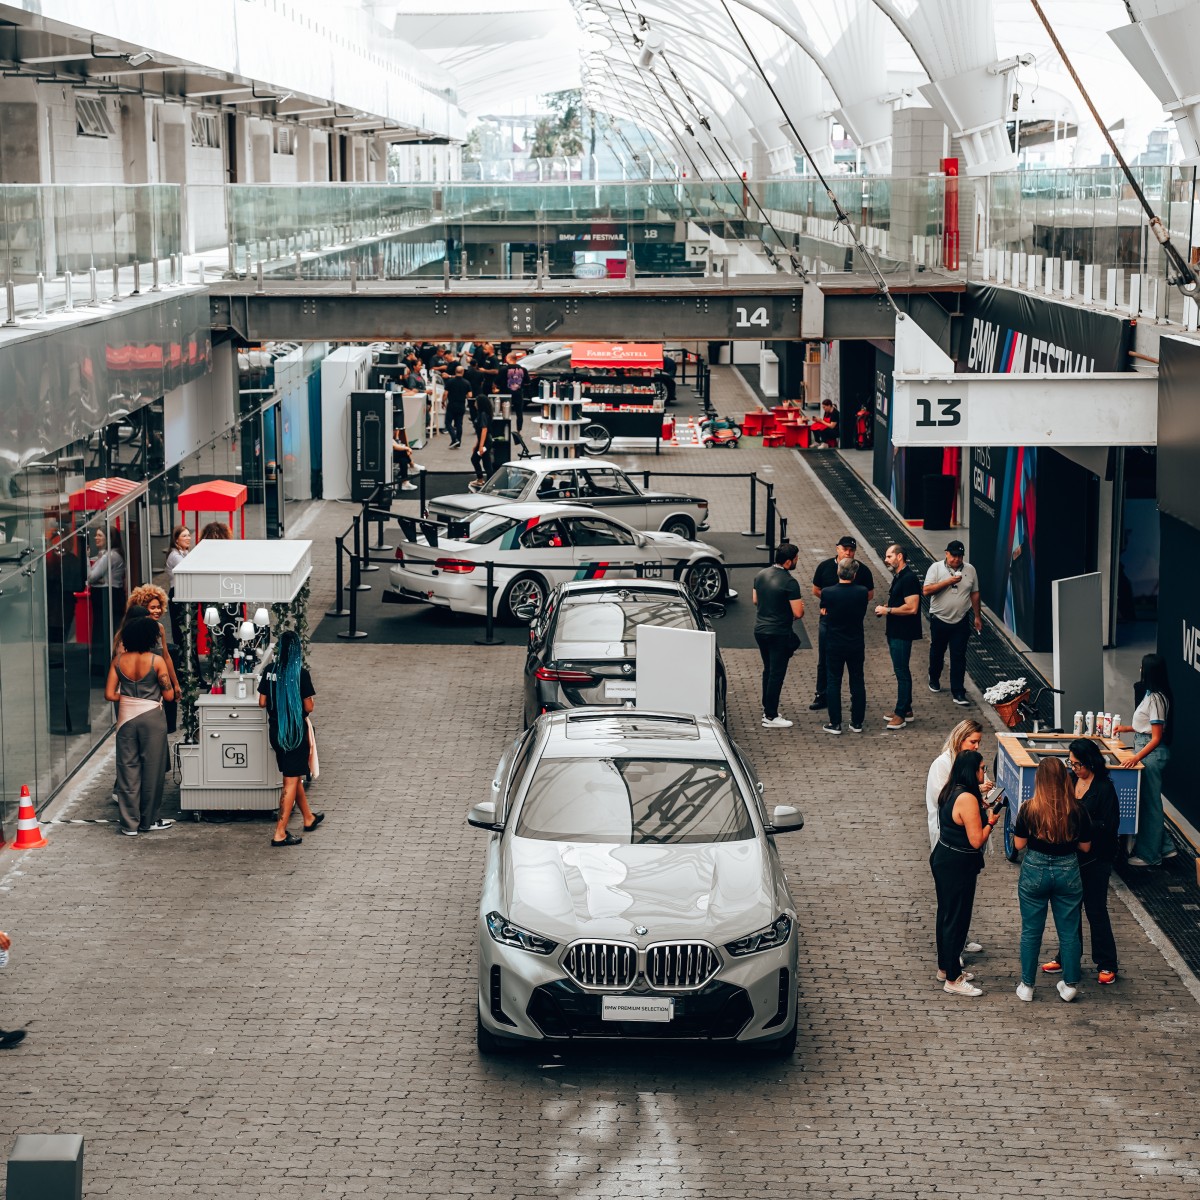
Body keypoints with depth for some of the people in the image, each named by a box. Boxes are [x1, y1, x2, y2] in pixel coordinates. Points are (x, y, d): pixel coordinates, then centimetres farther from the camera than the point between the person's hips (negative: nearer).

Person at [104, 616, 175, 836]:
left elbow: (109, 694, -3)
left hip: (126, 717, 3)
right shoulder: (156, 661, -12)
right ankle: (149, 820, 18)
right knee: (151, 769, 10)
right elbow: (168, 695, -10)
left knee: (128, 769, 8)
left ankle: (130, 824, 9)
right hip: (151, 717, -3)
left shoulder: (119, 660, -2)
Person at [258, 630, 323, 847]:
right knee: (291, 782, 0)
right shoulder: (301, 673, -16)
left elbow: (262, 702, 2)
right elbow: (308, 707, -13)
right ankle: (280, 833, -3)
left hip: (276, 730, 5)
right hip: (295, 731, -5)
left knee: (293, 777, 22)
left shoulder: (270, 671, -3)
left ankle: (308, 817, 40)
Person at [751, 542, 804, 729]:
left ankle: (768, 709, 28)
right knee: (777, 674, 0)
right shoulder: (789, 582, -20)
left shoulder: (761, 575, 3)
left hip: (760, 630, 7)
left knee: (768, 670, 20)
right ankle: (770, 717, 4)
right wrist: (800, 609, 3)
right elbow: (798, 613, -19)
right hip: (779, 634, -7)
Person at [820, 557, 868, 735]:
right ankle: (857, 722, 18)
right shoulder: (862, 593, -12)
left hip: (834, 645, -2)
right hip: (856, 645, 2)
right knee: (857, 682, 13)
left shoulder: (827, 593, -15)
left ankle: (835, 723, 8)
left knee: (833, 682, 8)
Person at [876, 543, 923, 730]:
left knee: (902, 672, -6)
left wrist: (887, 610, -18)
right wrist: (885, 608, 6)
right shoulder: (898, 576, 13)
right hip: (895, 631, 10)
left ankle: (900, 715, -4)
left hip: (903, 634, -10)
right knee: (902, 671, 16)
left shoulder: (909, 578, -19)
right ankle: (906, 710, 25)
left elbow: (911, 608, -26)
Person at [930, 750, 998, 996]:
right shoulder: (967, 798, -25)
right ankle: (953, 980, 9)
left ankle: (945, 967, 35)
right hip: (958, 866, -10)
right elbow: (976, 840, -25)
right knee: (957, 920, 0)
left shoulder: (951, 792, 4)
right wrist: (991, 822, -8)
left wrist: (982, 807, 9)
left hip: (943, 860, 10)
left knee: (946, 915, 21)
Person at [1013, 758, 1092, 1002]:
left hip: (1035, 872, -1)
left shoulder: (1029, 809, -14)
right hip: (1068, 872, 1)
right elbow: (1085, 846, -1)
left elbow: (1019, 844, -6)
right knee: (1069, 931, 14)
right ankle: (1070, 985, 20)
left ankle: (1027, 986, 18)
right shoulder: (1077, 810, -10)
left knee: (1031, 931, 11)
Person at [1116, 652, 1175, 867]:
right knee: (1150, 801, 16)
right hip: (1146, 751, 10)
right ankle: (1164, 847, 25)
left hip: (1152, 753, -10)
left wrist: (1137, 758, -29)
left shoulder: (1155, 699, -21)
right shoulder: (1151, 694, 9)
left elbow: (1156, 737, -22)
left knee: (1149, 802, 1)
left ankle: (1148, 855, 11)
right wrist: (1128, 728, 26)